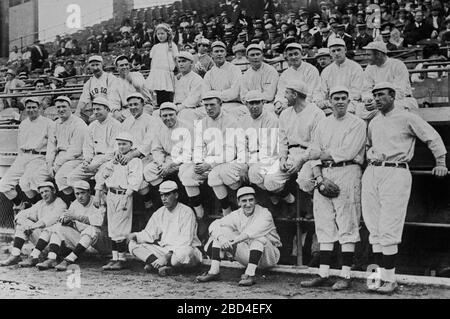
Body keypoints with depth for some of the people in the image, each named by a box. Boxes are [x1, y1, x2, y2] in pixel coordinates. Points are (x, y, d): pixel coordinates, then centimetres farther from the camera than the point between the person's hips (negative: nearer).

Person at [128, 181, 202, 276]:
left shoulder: (186, 211, -11)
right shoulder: (159, 213, 11)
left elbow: (185, 240, -19)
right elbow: (149, 234, 11)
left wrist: (167, 256, -27)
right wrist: (135, 236, -11)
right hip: (164, 250, 6)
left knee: (185, 252, -42)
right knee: (133, 244, -9)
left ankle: (154, 264, -20)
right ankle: (164, 266, -28)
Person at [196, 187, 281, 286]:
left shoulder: (264, 214, -15)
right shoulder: (237, 214, 0)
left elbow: (252, 232, -34)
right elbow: (215, 225, -10)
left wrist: (232, 241, -42)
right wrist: (221, 238, -31)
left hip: (268, 257, -5)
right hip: (247, 256, 5)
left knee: (259, 237, -35)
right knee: (222, 231, -9)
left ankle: (250, 274, -39)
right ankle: (214, 271, -19)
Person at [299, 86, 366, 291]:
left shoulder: (358, 124, 2)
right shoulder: (322, 124, 18)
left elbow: (349, 152, -11)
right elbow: (313, 154, 11)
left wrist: (323, 154, -1)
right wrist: (319, 177, -3)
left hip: (347, 173, -5)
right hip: (324, 174, 5)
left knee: (347, 226, -6)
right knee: (324, 225, 5)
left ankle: (346, 276, -3)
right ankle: (323, 274, 8)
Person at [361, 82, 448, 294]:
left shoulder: (407, 118, 2)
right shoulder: (373, 123, 19)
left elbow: (432, 137, 4)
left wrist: (441, 162, -1)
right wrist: (370, 155, 14)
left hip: (396, 173, -6)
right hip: (372, 173, 6)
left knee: (388, 230, -12)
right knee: (374, 230, 3)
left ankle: (390, 280, -6)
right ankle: (381, 275, 9)